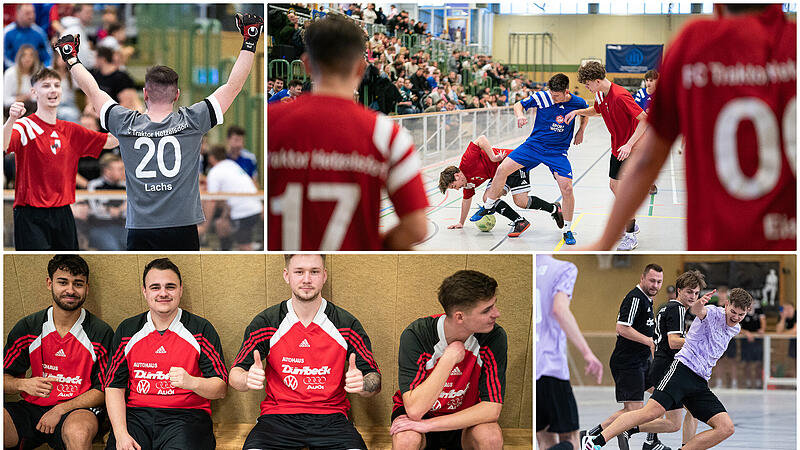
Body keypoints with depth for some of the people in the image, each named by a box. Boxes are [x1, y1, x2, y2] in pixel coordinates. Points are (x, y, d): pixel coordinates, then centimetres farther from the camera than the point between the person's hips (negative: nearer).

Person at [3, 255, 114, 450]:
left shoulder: (101, 333, 1)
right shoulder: (27, 328, 7)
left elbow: (104, 389, 0)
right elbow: (5, 378, 9)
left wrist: (60, 410, -13)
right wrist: (23, 384, -16)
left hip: (77, 409, -1)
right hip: (32, 407, 2)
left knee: (78, 432, -39)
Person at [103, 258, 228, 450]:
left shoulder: (202, 329, 7)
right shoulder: (127, 330, 14)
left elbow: (221, 388, 3)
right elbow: (114, 386, 9)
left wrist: (192, 382, -19)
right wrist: (121, 434, -6)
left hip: (186, 415, -2)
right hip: (136, 415, 2)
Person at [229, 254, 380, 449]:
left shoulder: (347, 324, 5)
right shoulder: (265, 322, 5)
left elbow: (375, 381, 7)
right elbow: (235, 375, 3)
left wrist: (362, 384, -19)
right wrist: (248, 379, -22)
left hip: (330, 418, 0)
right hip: (278, 416, 0)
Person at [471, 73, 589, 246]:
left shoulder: (578, 103, -10)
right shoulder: (542, 97, -13)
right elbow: (519, 105, -2)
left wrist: (581, 131, 6)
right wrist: (520, 115, -22)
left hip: (557, 152, -1)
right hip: (534, 145, 1)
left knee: (567, 188, -18)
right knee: (503, 169, -9)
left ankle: (567, 230, 2)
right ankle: (488, 207, 15)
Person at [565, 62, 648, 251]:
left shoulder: (620, 96, -28)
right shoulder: (600, 95, 1)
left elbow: (644, 119, -27)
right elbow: (595, 110, 25)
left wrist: (629, 144, -33)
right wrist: (577, 112, 6)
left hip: (630, 148, -9)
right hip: (617, 148, 9)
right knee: (614, 186, 17)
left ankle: (630, 236, -4)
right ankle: (630, 224, 35)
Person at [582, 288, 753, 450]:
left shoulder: (735, 329, 18)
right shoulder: (713, 313, -5)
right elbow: (697, 310, -31)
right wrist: (700, 303, -52)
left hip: (700, 383, 7)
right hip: (683, 369, -7)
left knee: (726, 428, -7)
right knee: (650, 413, -24)